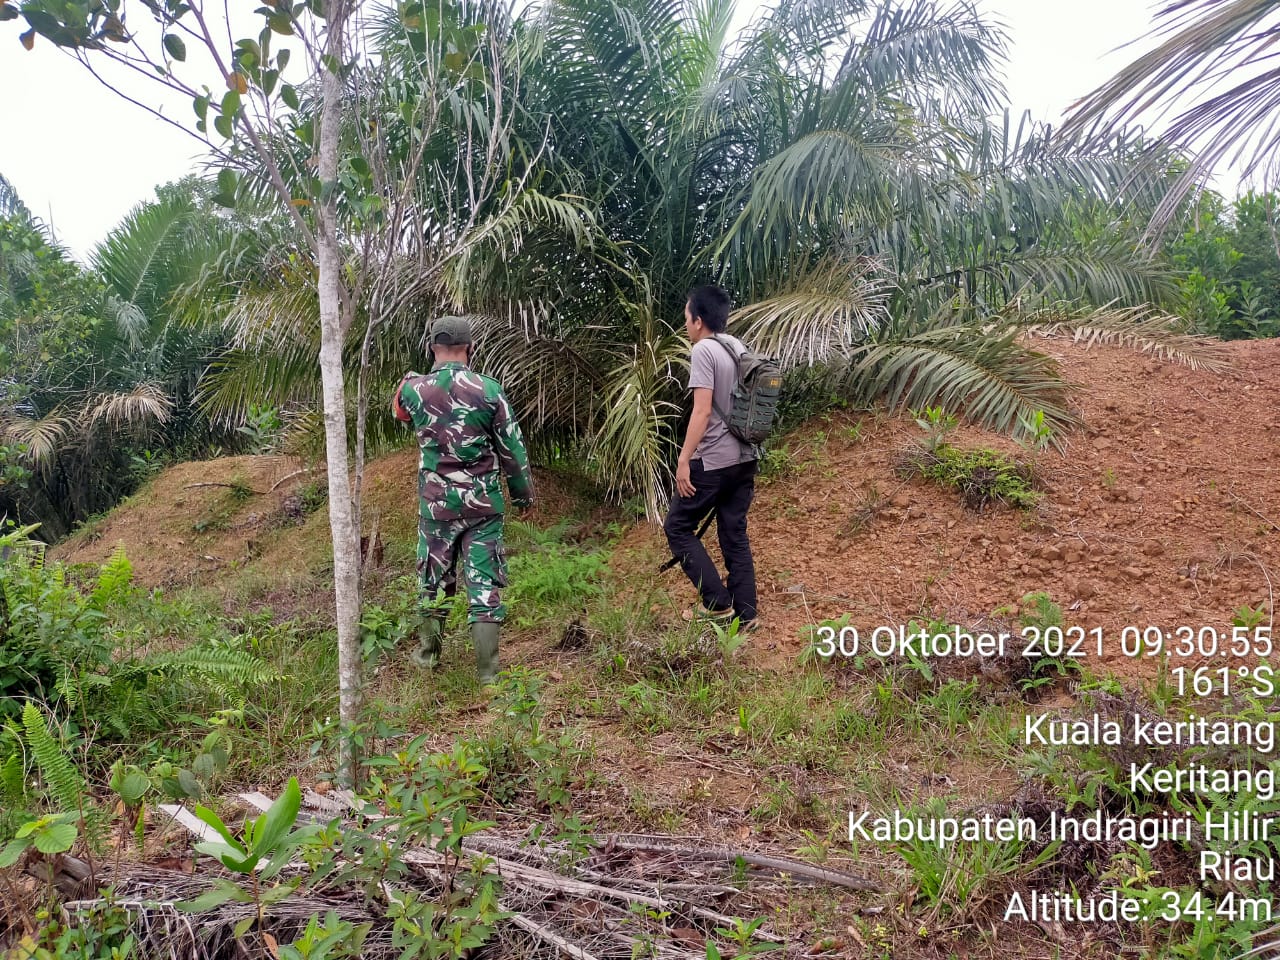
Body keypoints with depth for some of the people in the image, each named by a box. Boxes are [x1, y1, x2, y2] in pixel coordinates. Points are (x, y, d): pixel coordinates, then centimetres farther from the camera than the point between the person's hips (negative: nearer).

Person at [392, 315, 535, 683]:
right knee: (484, 583, 2)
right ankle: (487, 671, 4)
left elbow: (399, 410, 21)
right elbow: (513, 449, -4)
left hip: (436, 503, 2)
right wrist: (523, 491, 9)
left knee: (434, 578, 18)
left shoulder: (414, 389, -5)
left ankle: (428, 652, 34)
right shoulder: (488, 390, -11)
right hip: (483, 504, -2)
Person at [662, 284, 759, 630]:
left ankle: (718, 603, 4)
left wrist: (684, 460, -17)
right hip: (744, 458, 8)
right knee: (735, 534, 12)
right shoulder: (740, 348, 13)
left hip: (712, 461, -8)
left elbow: (703, 411, -19)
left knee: (678, 527, 5)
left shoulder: (704, 350, -13)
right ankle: (744, 614, 13)